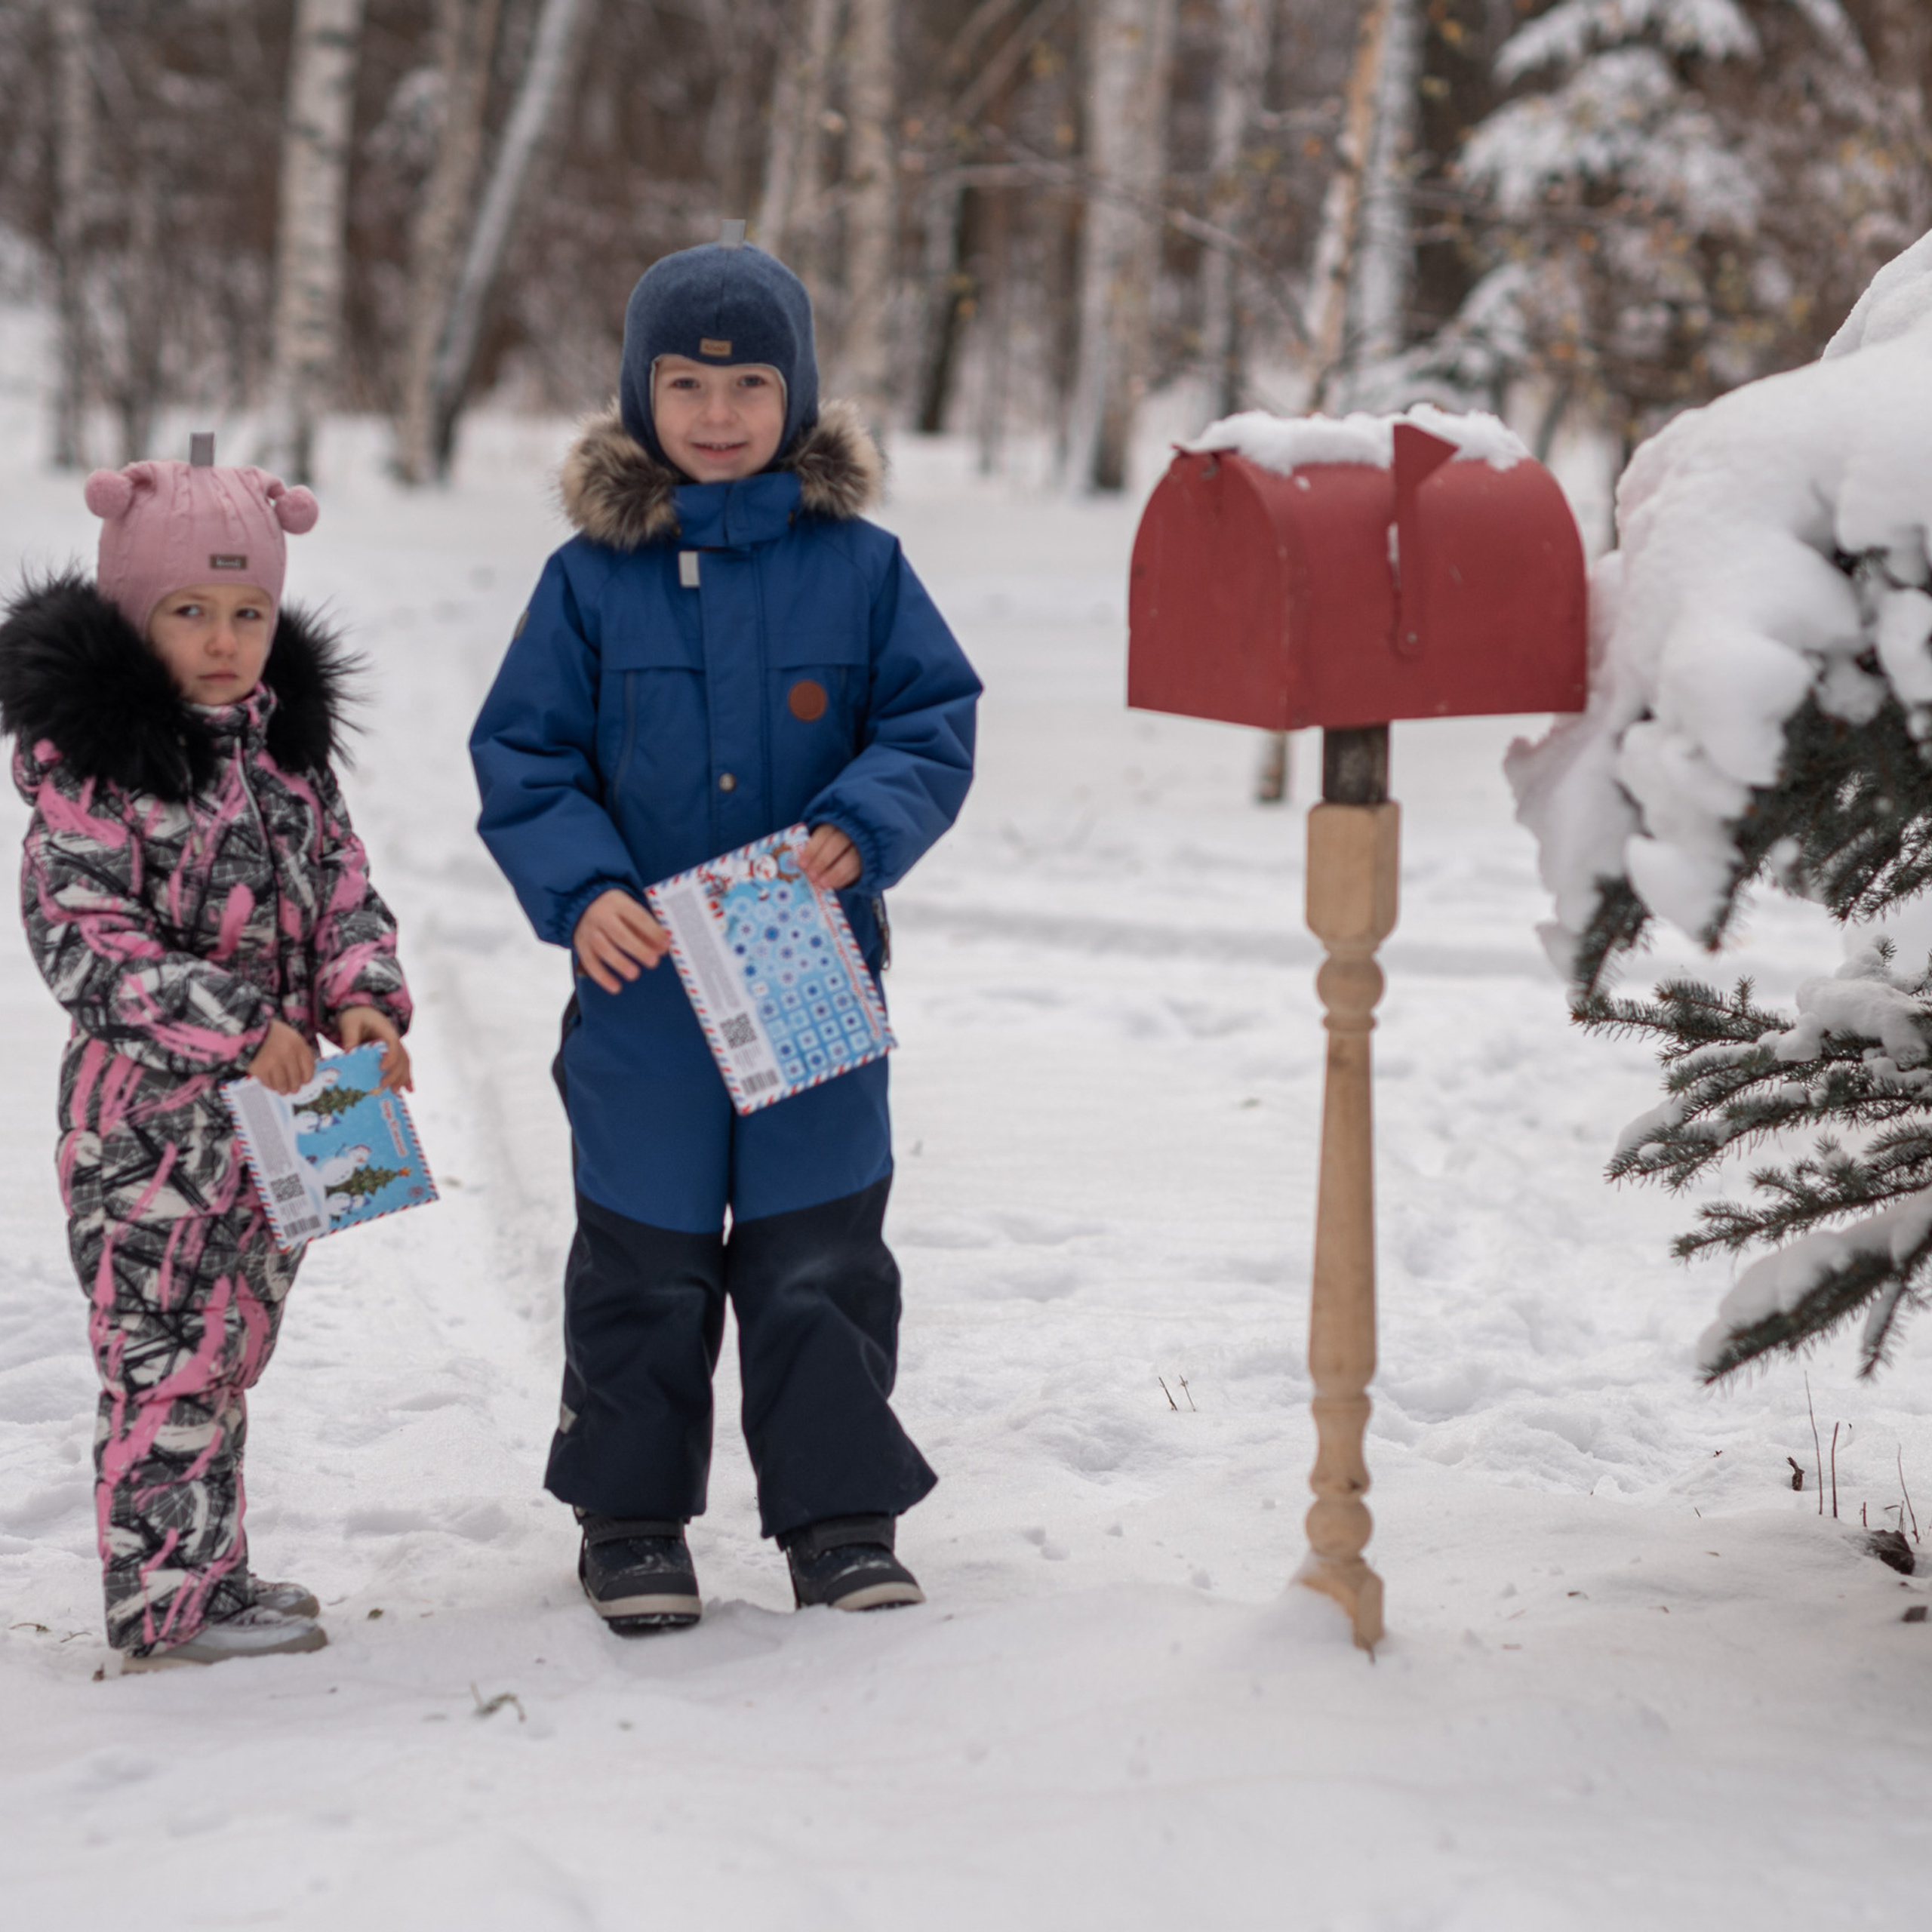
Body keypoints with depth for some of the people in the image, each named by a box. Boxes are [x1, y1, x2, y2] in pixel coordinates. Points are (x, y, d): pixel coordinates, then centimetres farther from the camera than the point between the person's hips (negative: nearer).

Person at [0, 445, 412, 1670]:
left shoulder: (287, 745, 10)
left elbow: (343, 890, 14)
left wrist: (364, 999, -5)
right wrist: (237, 1029, -24)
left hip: (274, 1106, 8)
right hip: (147, 1108, -8)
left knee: (234, 1340, 16)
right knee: (169, 1347, -5)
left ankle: (210, 1567, 28)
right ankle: (167, 1601, 2)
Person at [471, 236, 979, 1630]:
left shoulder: (859, 567, 0)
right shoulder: (591, 580, -1)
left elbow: (937, 720, 2)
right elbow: (522, 758, 1)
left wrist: (866, 824, -17)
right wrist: (580, 889, -15)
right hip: (643, 988, 0)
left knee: (822, 1256, 7)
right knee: (642, 1264, 9)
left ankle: (841, 1513, 19)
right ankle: (633, 1518, 23)